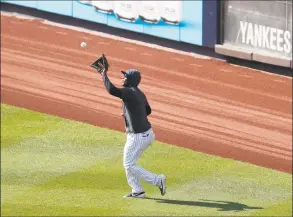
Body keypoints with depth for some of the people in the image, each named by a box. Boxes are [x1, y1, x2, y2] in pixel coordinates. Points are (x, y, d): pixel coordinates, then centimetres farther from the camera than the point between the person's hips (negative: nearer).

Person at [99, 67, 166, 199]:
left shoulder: (129, 92, -18)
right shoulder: (139, 94, 11)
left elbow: (112, 90, -33)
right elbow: (148, 110, 26)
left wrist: (104, 77, -17)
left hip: (138, 136, -9)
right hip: (146, 133, 9)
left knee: (129, 164, 0)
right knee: (129, 163, 20)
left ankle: (157, 180, -5)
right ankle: (137, 191, 22)